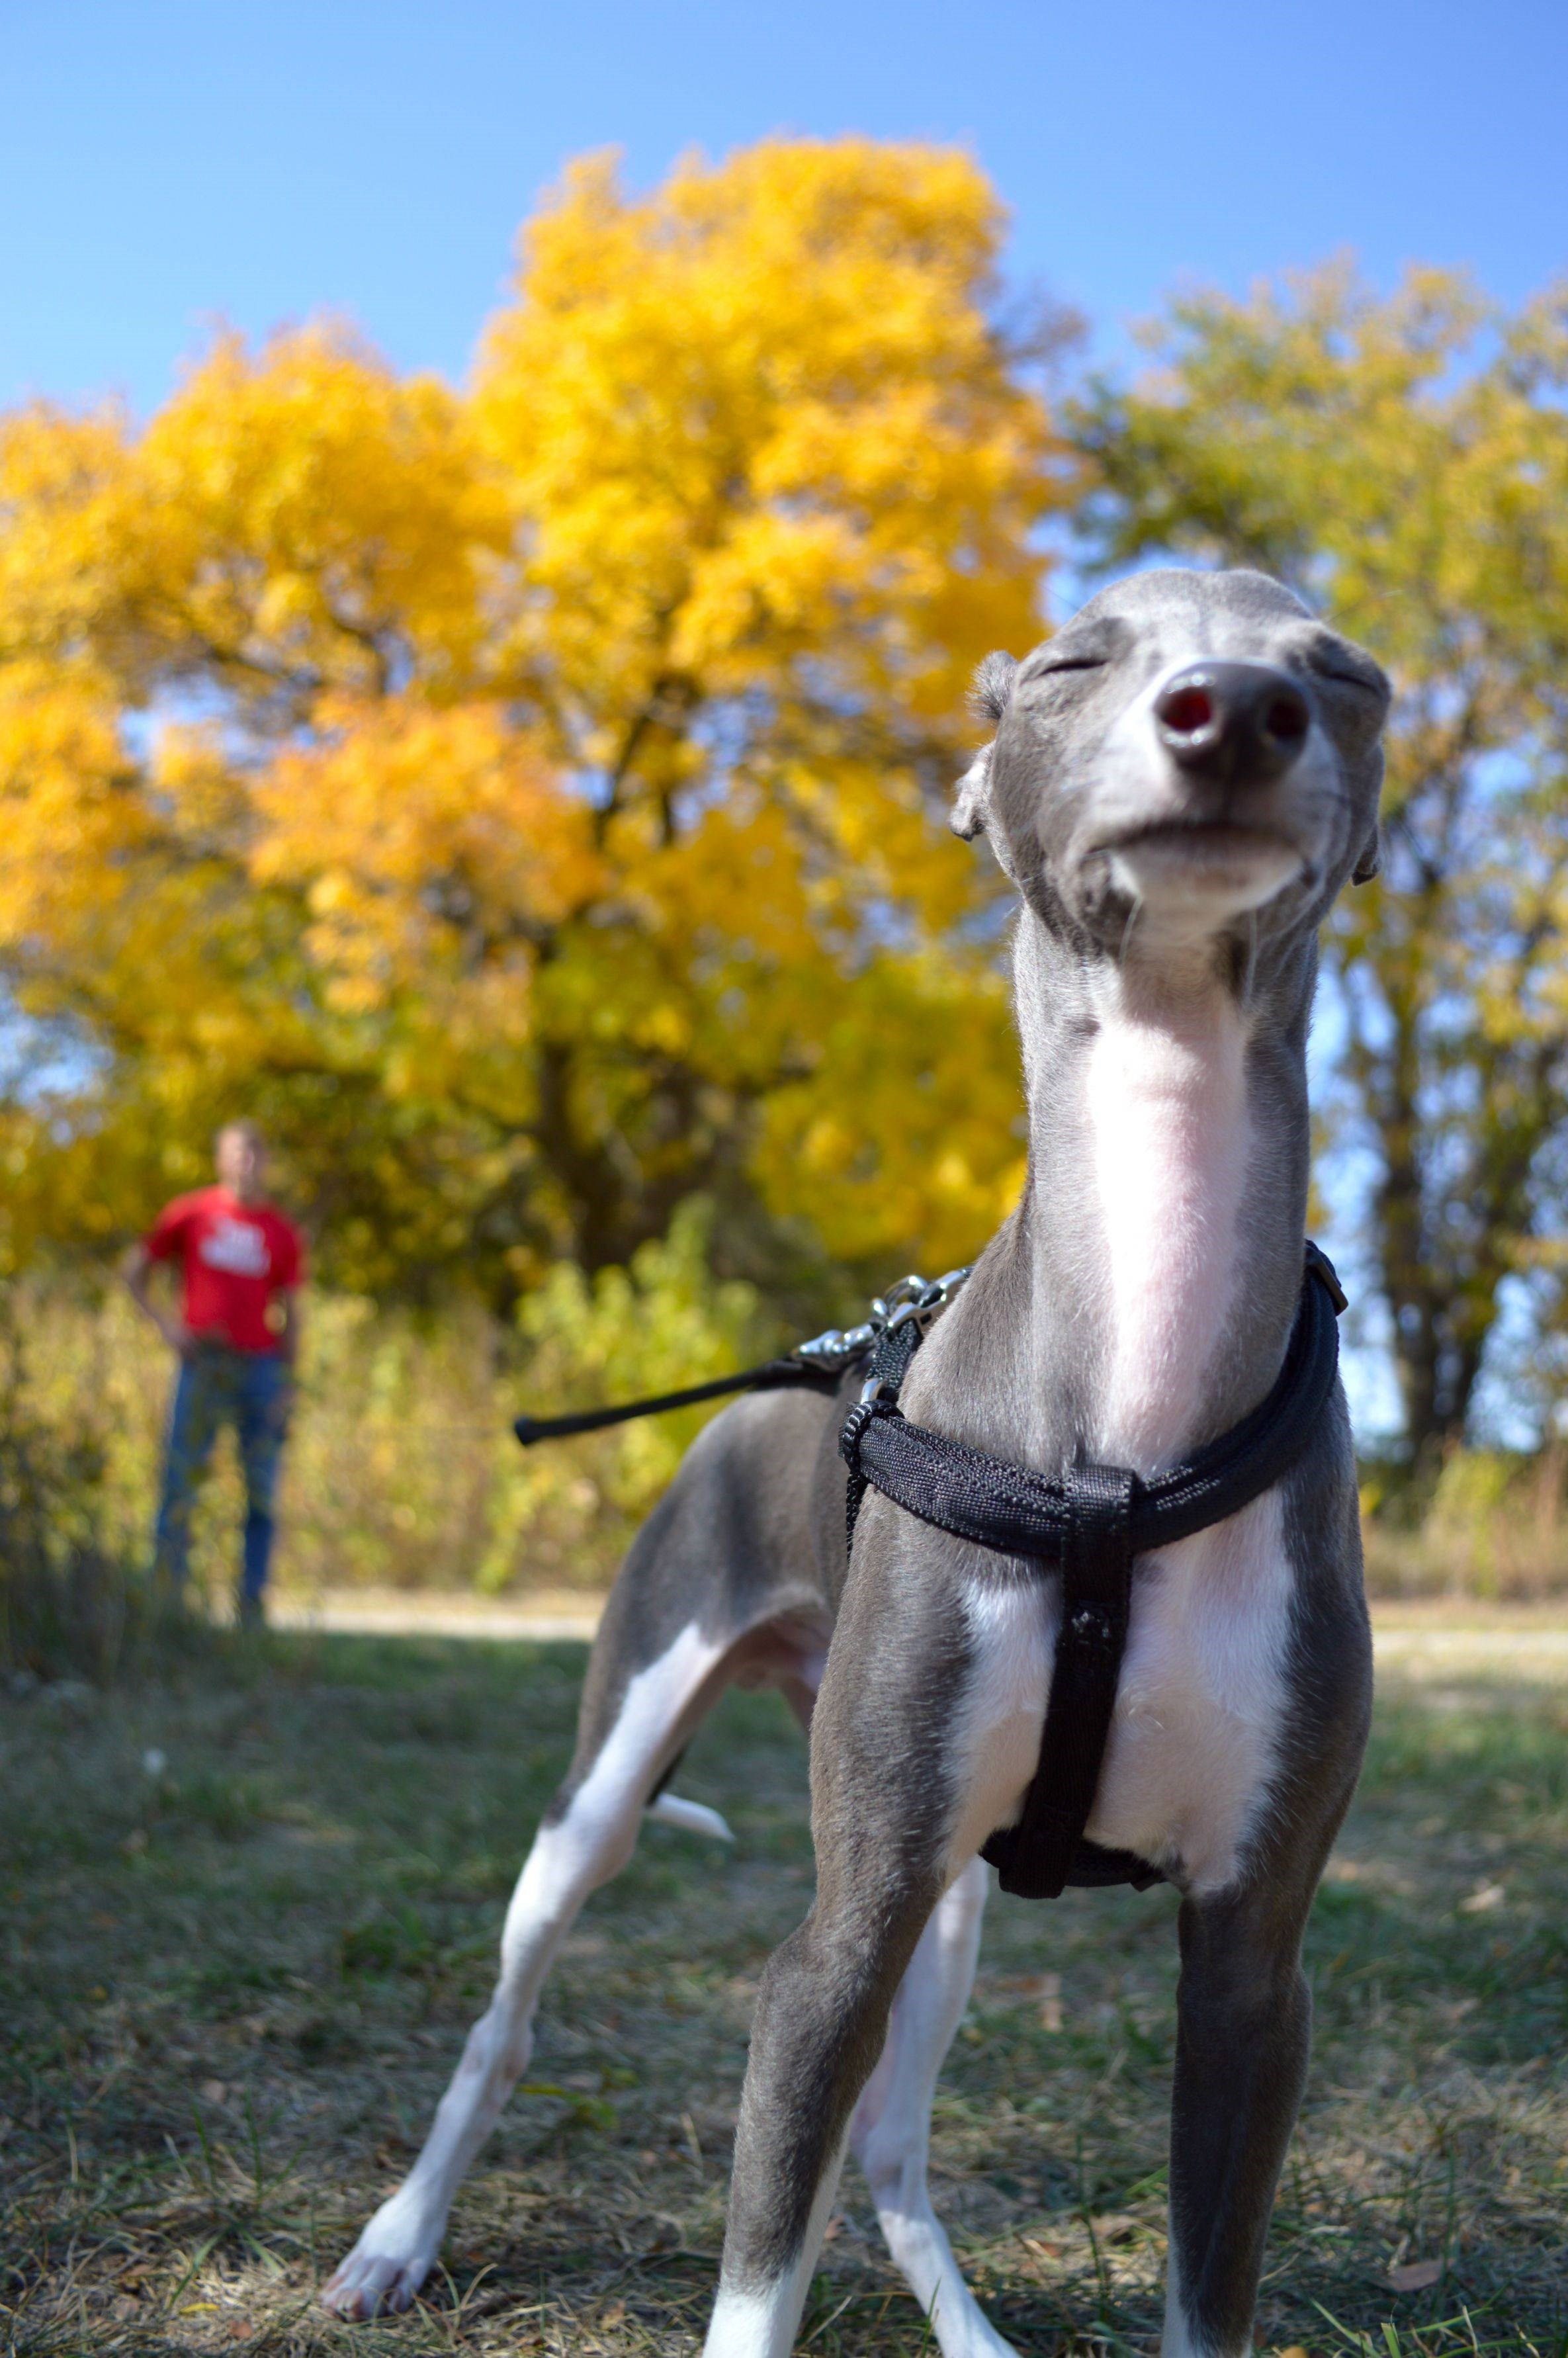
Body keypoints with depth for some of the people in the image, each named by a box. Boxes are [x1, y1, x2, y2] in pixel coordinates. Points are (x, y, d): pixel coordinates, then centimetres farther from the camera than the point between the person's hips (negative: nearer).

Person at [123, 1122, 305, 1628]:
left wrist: (287, 1382, 2)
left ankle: (251, 1603, 9)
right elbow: (136, 1268, 13)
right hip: (203, 1363, -2)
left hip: (261, 1365, 2)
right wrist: (162, 1322, -1)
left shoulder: (283, 1234, 10)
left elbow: (289, 1315, 11)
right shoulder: (189, 1214, 6)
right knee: (180, 1483, -3)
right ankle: (165, 1596, 3)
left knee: (262, 1491, 1)